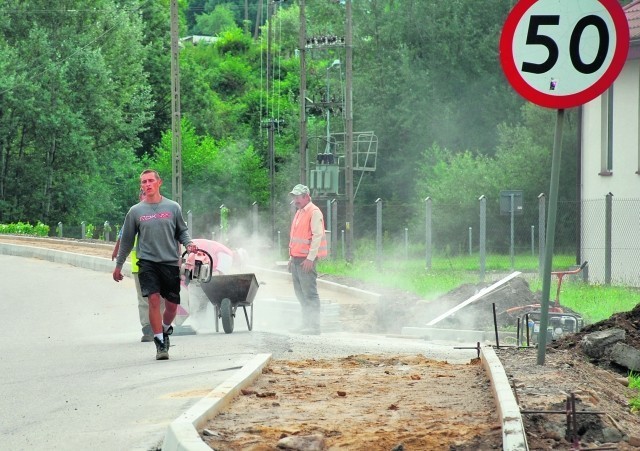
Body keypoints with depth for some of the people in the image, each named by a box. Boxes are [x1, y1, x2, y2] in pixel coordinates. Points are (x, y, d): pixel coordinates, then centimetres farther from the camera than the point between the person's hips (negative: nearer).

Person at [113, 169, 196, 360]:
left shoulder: (173, 207, 5)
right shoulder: (135, 211, 4)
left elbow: (182, 231, 16)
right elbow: (126, 240, 13)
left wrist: (188, 244, -6)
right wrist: (118, 265, 17)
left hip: (170, 262, 1)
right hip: (147, 262, -1)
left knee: (172, 305, 4)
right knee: (154, 299, -17)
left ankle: (165, 330, 36)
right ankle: (160, 344, -11)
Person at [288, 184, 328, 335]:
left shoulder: (314, 212, -9)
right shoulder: (299, 212, 20)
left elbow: (317, 236, -16)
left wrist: (310, 258, -21)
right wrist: (292, 257, 21)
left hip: (306, 260, -10)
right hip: (297, 259, 10)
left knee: (310, 294, -10)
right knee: (300, 292, 11)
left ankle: (314, 326, -10)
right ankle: (306, 324, 16)